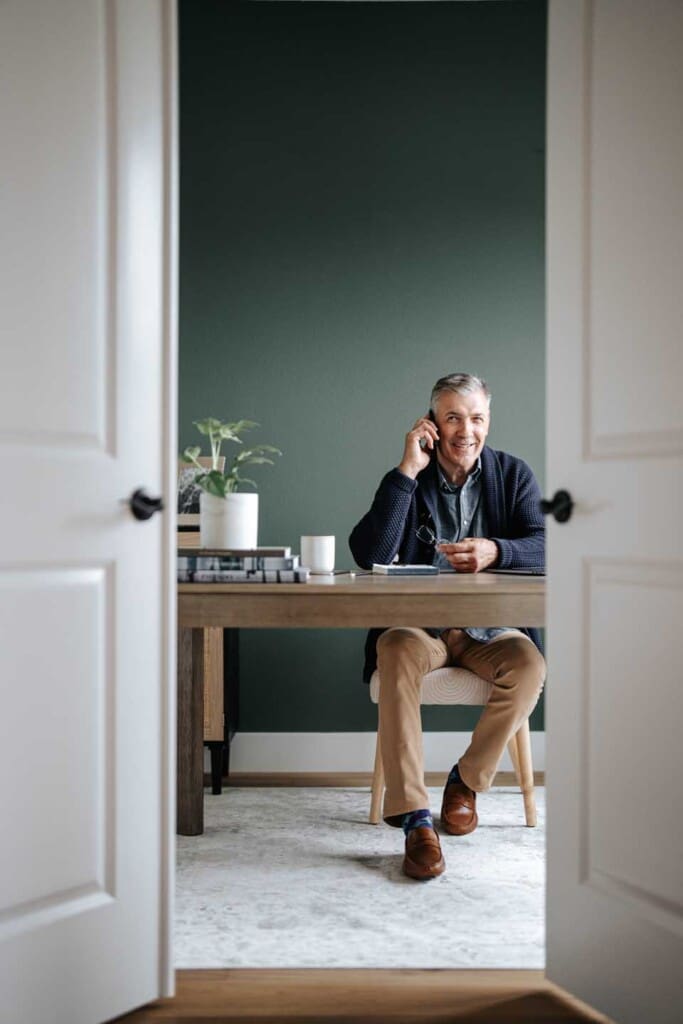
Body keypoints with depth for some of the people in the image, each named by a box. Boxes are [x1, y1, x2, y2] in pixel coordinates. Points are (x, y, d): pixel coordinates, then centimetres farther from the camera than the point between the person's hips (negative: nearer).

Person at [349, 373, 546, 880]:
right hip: (420, 625, -1)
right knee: (397, 655, -35)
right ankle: (415, 818, -33)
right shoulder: (408, 479, 3)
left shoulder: (514, 474, 7)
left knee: (529, 664, -31)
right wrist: (407, 471, -16)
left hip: (492, 628, 1)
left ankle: (467, 779, -7)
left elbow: (545, 547, -6)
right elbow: (368, 555, -13)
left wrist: (497, 551, -29)